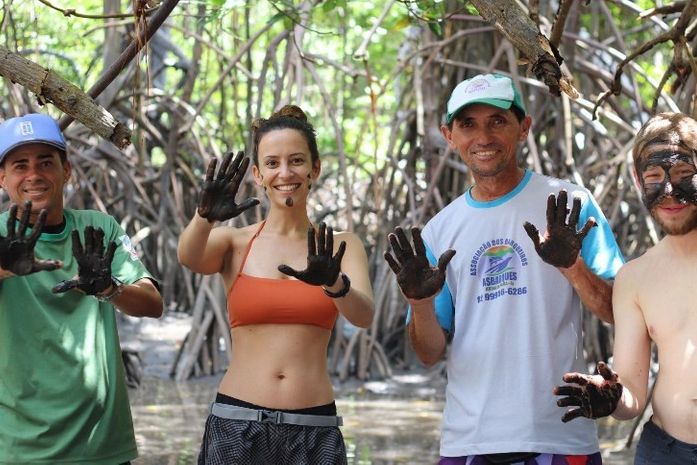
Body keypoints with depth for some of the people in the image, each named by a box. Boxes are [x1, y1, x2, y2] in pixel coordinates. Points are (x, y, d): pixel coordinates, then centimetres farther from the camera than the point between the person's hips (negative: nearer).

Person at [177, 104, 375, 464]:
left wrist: (334, 283, -32)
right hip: (237, 424, 0)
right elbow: (189, 258, -17)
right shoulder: (236, 243, 3)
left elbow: (363, 316, -12)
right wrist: (204, 216, -37)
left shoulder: (340, 248, 5)